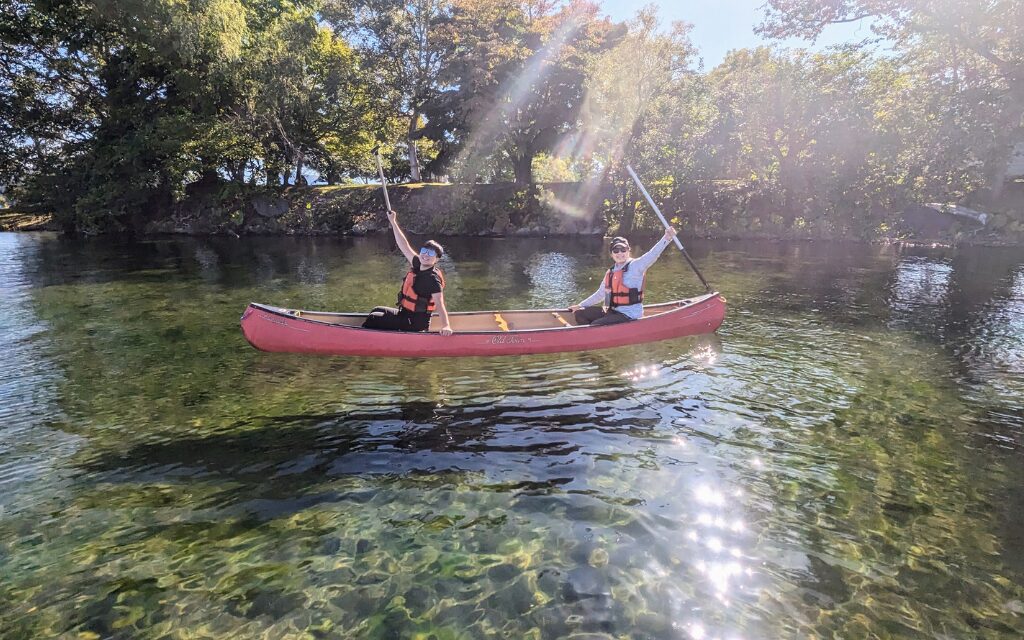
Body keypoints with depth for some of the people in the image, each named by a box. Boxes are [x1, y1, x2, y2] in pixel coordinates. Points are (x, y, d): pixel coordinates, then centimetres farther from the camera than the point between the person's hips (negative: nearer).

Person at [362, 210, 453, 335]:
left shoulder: (433, 279, -24)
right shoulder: (418, 264, 0)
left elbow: (439, 303, -34)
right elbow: (404, 246, 8)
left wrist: (446, 326, -49)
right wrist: (393, 222, 11)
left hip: (415, 322, -9)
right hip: (405, 313, 9)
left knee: (373, 318, -6)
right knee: (377, 310, 26)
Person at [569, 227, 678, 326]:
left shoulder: (635, 266, -11)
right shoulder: (610, 273, 10)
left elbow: (652, 254, -29)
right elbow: (600, 294, 21)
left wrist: (666, 238, -45)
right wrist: (581, 305, 22)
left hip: (629, 314, -8)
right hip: (612, 310, 8)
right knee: (579, 314, 6)